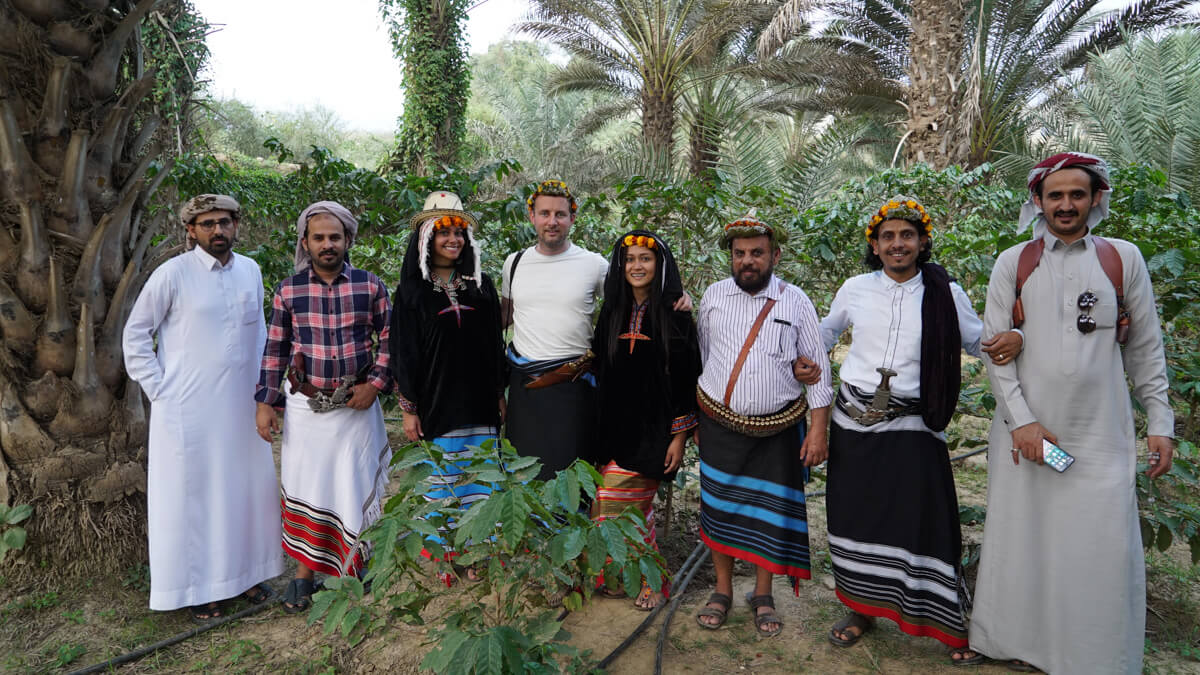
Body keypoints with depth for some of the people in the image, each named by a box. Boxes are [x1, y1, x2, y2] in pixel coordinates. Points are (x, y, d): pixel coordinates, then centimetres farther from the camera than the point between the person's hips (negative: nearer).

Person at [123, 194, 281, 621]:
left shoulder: (251, 271, 6)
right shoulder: (173, 273, -8)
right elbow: (135, 334, -2)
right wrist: (158, 389, -7)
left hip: (241, 406, 5)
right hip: (189, 409, -4)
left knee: (245, 488, 11)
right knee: (191, 494, 4)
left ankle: (245, 571, 27)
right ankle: (198, 586, 17)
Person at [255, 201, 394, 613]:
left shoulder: (370, 286, -1)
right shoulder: (288, 291, 1)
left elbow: (389, 339, 4)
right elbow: (274, 350, 5)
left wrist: (376, 383, -7)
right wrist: (265, 402, 2)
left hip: (357, 405, 0)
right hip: (305, 406, 1)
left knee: (357, 486, 7)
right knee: (304, 487, 6)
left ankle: (359, 567, 25)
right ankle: (303, 573, 22)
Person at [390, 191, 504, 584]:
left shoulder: (480, 286, 8)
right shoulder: (412, 290, 0)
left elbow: (494, 343, 11)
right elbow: (402, 351, -1)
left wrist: (500, 394, 8)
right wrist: (408, 408, -5)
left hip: (478, 403, 2)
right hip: (435, 403, -2)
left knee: (479, 478, 5)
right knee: (439, 480, 4)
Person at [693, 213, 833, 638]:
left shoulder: (795, 302, -3)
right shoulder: (714, 296, 2)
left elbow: (817, 368, -1)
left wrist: (818, 431, -5)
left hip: (777, 428, -1)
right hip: (719, 424, 2)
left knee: (769, 511, 7)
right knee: (719, 507, 9)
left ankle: (763, 596, 28)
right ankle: (722, 591, 28)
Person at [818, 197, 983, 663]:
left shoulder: (946, 294, -3)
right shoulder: (856, 289, 2)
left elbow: (981, 343, 3)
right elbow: (825, 334, 19)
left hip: (913, 428, -2)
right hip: (854, 422, 3)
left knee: (926, 524, -2)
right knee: (856, 517, 12)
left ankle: (952, 626, 17)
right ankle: (862, 609, 31)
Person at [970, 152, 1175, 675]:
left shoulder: (1124, 259, 6)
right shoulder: (1012, 264, 4)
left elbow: (1145, 349, 8)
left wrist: (1160, 423, 4)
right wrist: (1021, 420, -9)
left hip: (1101, 435, 0)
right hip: (1026, 430, 0)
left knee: (1104, 551, 1)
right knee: (1022, 542, 7)